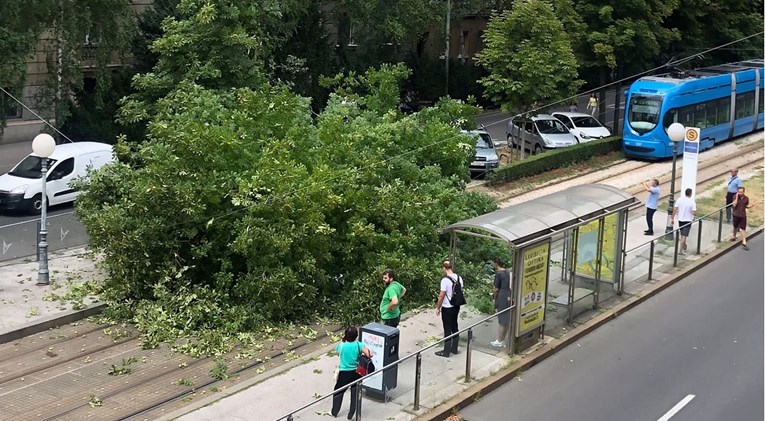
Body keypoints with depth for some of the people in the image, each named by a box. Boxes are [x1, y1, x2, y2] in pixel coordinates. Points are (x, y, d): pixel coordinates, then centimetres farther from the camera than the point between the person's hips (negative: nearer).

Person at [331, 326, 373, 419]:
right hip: (356, 372, 1)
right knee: (355, 394, 18)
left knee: (338, 392, 20)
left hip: (344, 373, -1)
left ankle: (334, 412, 32)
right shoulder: (359, 345, -15)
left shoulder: (341, 345, -14)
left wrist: (343, 340, 7)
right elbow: (369, 355, -22)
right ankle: (351, 414, 26)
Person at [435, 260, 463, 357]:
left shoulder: (445, 280, -22)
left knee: (447, 329, 2)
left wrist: (438, 308, -7)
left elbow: (441, 296, -18)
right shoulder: (459, 278, 0)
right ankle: (454, 348, 28)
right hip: (456, 306, 7)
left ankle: (446, 351, 10)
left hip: (447, 308, -7)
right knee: (455, 327, 17)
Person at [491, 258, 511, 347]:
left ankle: (499, 341, 9)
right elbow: (508, 285, 12)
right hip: (508, 297, 7)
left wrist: (495, 299, -1)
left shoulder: (498, 274, -14)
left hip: (501, 298, -7)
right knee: (506, 320, 12)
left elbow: (496, 289, -14)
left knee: (501, 320, 1)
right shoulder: (507, 272, 8)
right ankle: (502, 339, 22)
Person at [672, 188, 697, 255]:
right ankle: (681, 250, -6)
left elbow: (675, 210, -6)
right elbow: (694, 213, -16)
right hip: (688, 220, -4)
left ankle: (684, 246, 39)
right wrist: (694, 214, 7)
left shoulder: (679, 200, -5)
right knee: (684, 236, -2)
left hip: (680, 219, 4)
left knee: (682, 235, 22)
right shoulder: (692, 202, -14)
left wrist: (673, 218, 1)